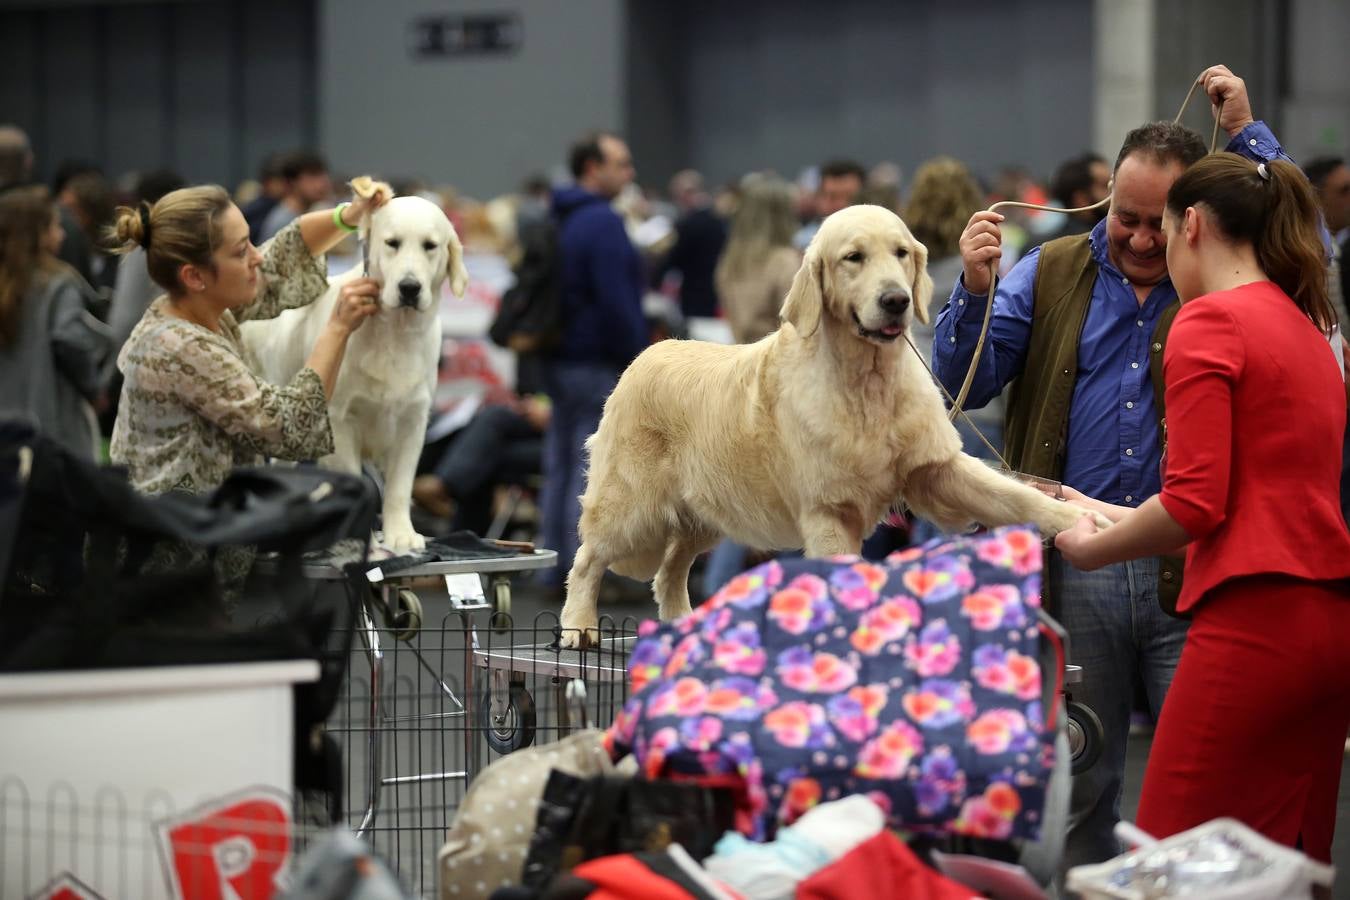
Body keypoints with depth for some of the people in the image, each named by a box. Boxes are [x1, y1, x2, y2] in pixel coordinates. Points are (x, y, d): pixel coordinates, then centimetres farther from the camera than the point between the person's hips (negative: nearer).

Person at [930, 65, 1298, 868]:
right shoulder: (1053, 274, 7)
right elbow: (963, 383, 4)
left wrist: (1247, 132, -12)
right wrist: (975, 289, -14)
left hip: (1194, 569, -2)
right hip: (1072, 568, 2)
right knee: (1076, 781, 11)